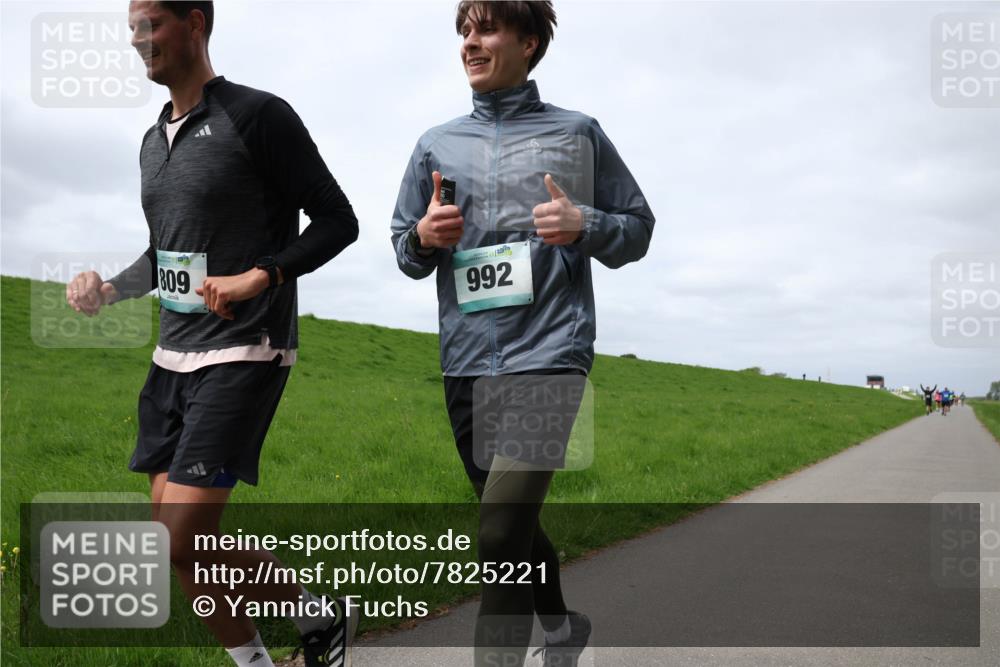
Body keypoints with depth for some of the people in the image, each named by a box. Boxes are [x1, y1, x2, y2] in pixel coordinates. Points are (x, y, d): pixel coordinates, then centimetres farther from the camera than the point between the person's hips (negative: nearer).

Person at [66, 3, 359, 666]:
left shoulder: (257, 115, -7)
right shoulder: (155, 140, 16)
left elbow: (338, 219, -10)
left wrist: (258, 277, -20)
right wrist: (109, 288, 8)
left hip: (244, 355, -8)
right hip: (174, 356, 8)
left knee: (186, 540, -13)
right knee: (174, 535, 8)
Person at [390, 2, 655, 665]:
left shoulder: (577, 132, 6)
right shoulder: (438, 143, 14)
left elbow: (638, 227, 9)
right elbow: (406, 252, 17)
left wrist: (584, 225, -11)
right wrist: (424, 237, -5)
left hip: (550, 350, -4)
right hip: (467, 361, 5)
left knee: (501, 528, -17)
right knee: (512, 522, 17)